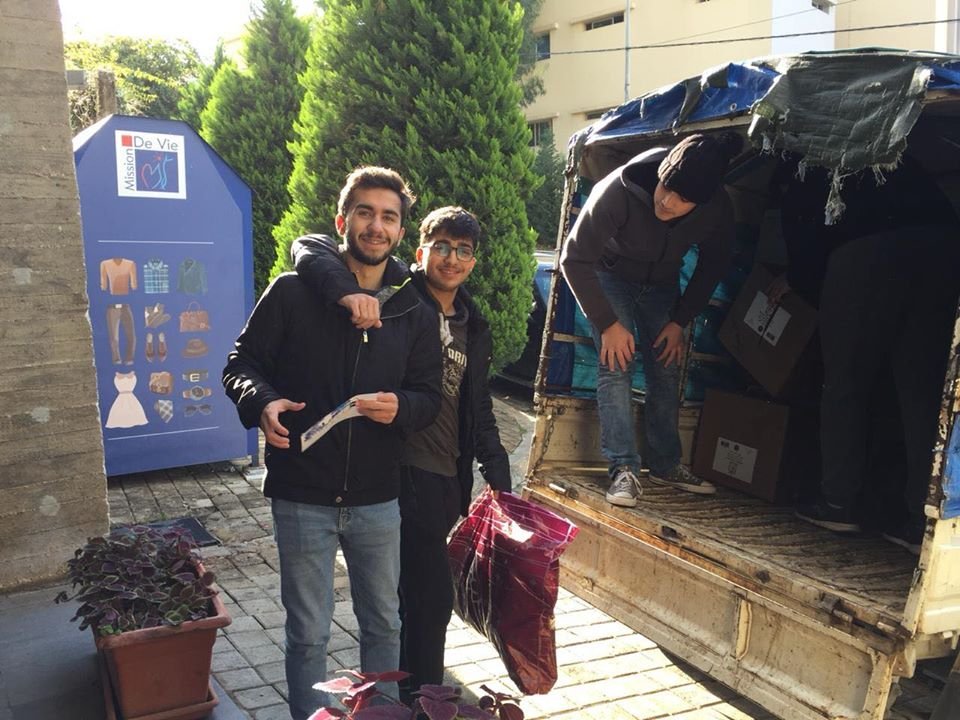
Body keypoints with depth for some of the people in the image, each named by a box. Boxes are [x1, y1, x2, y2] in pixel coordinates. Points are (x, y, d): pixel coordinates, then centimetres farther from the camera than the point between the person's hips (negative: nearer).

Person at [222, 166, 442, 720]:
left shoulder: (415, 313, 4)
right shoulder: (293, 292, -4)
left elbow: (430, 396, 6)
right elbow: (242, 363, 0)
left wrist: (400, 407, -17)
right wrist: (262, 403, -21)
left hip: (377, 498, 3)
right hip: (302, 496, -3)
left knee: (384, 625, 17)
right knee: (309, 634, 10)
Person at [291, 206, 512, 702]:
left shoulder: (474, 329, 14)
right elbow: (310, 249, -16)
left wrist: (498, 476, 10)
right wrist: (348, 292, -34)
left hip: (450, 477, 7)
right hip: (405, 470, -6)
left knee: (416, 589, 17)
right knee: (431, 594, -3)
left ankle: (408, 690, 34)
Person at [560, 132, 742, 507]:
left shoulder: (717, 209, -25)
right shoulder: (619, 191, -35)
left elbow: (713, 266, -4)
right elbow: (575, 259, -26)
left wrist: (680, 321, -6)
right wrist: (608, 323, -24)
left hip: (661, 285, 3)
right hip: (611, 277, -3)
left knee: (667, 372, 2)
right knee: (616, 366, -16)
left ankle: (665, 465, 17)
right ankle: (623, 469, -13)